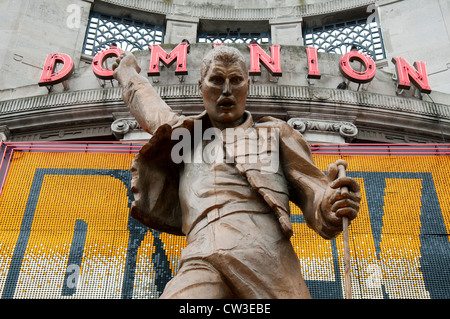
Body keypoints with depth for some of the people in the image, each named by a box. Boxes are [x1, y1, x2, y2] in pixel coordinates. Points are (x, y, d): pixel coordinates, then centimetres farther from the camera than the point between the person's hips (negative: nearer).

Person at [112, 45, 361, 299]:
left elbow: (311, 191, 12)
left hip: (267, 258, 0)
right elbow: (145, 102, 49)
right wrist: (128, 72, 65)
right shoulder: (184, 134, 30)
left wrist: (329, 208, -9)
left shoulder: (275, 132, 23)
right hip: (203, 262, 1)